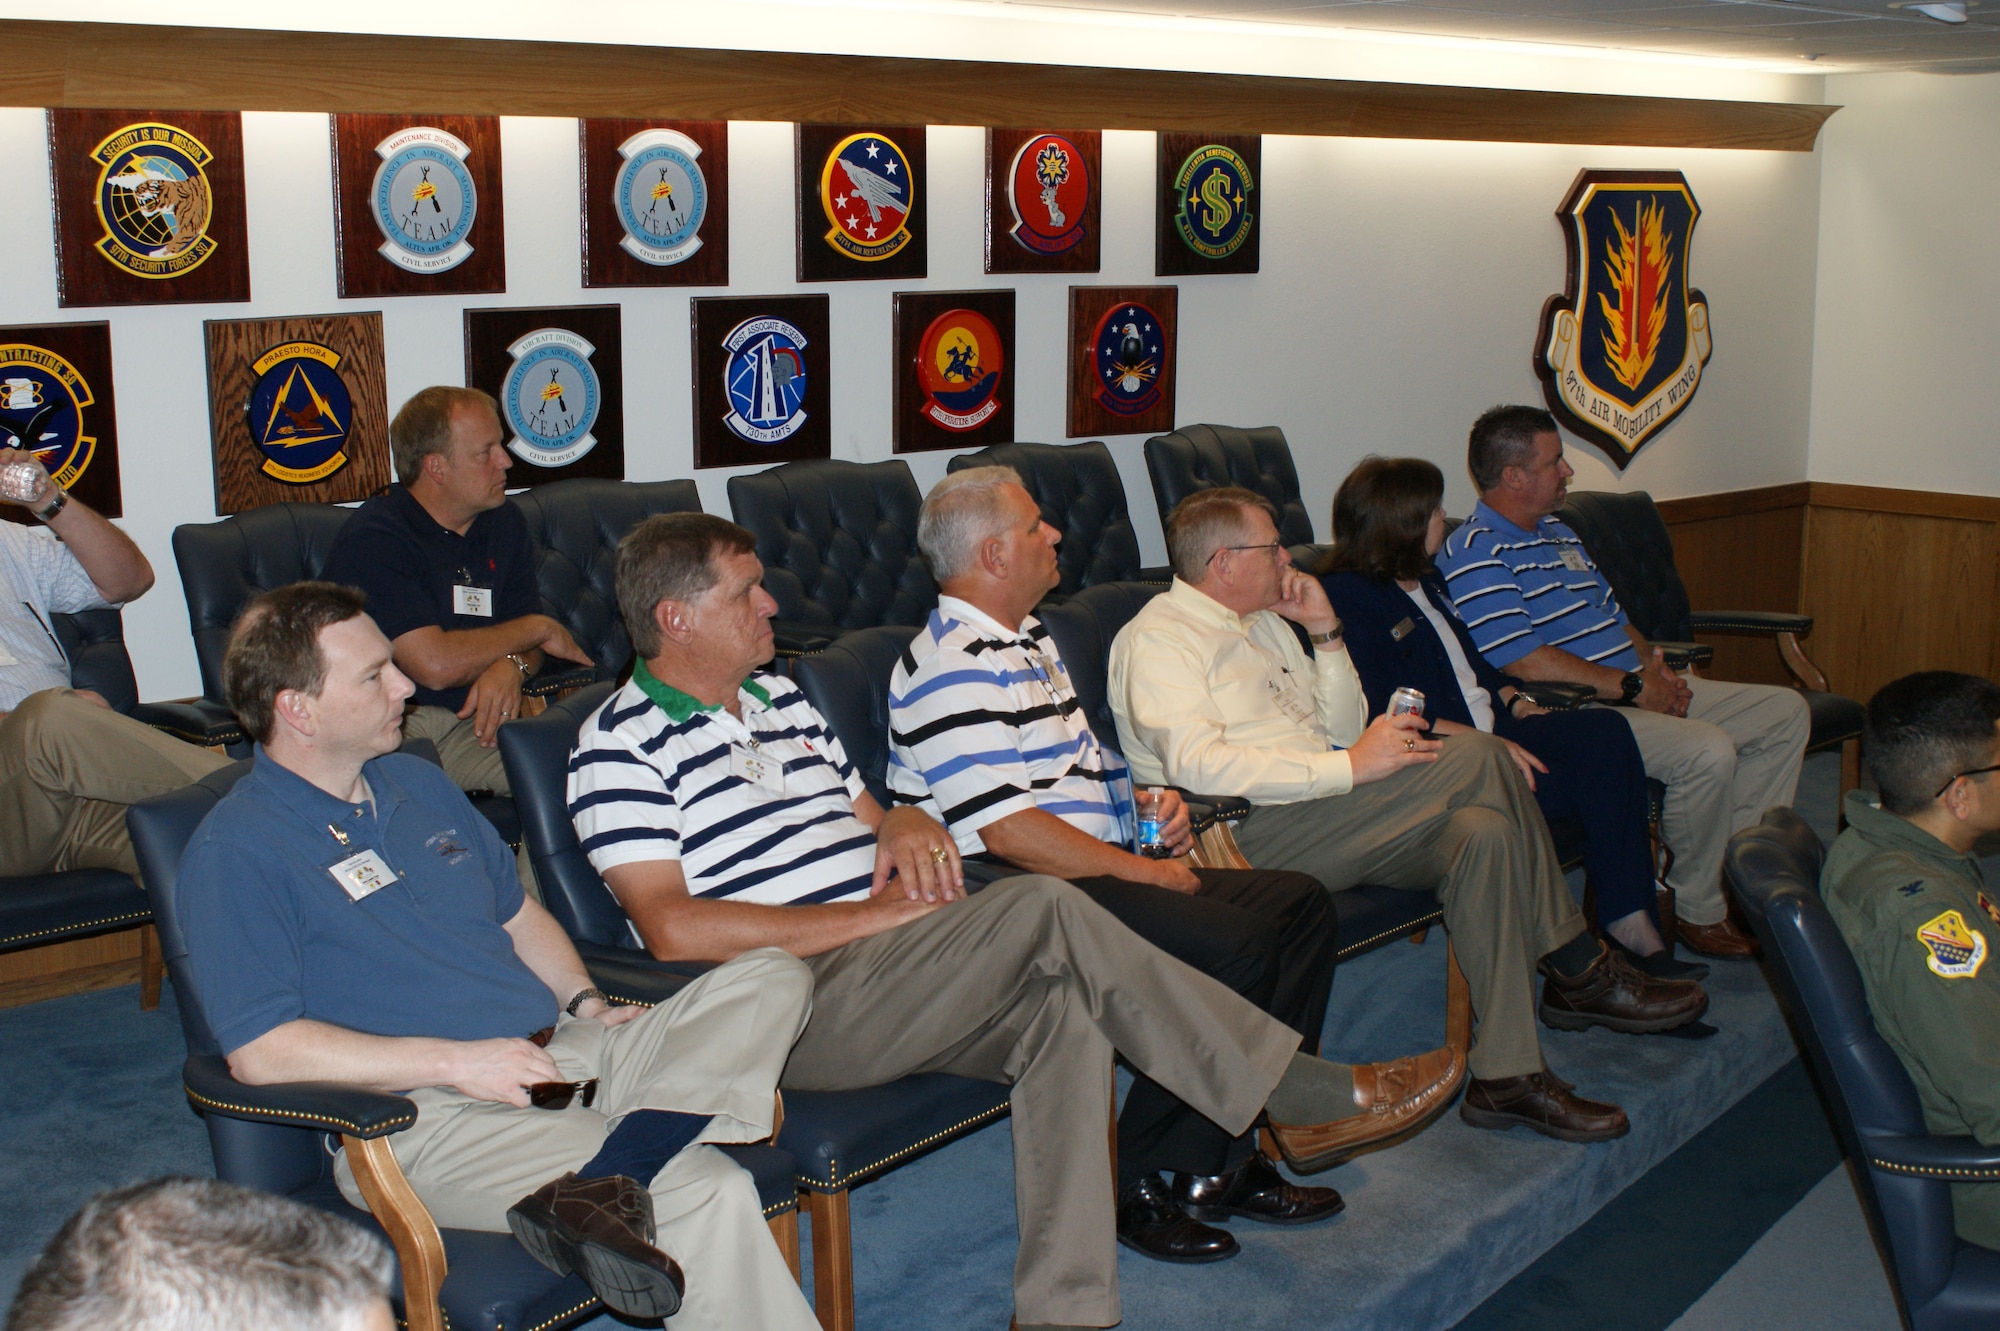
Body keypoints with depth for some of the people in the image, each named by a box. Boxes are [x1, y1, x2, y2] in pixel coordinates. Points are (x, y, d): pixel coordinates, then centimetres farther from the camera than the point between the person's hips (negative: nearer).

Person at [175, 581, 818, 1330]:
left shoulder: (417, 783, 20)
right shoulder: (233, 853, -5)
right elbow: (260, 1050, -14)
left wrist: (584, 1004, 9)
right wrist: (452, 1060, -18)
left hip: (560, 1054, 9)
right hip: (429, 1121, -8)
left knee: (773, 979, -15)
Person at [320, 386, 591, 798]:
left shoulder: (504, 524, 13)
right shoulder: (373, 539, -13)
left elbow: (522, 639, 15)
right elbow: (435, 665, -21)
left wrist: (511, 665, -12)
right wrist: (538, 629, -6)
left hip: (472, 719, 6)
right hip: (389, 729, -6)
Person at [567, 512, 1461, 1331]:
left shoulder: (776, 696, 21)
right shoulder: (621, 744, -4)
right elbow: (675, 930, -15)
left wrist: (904, 826, 0)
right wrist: (869, 916, -16)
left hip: (889, 972, 8)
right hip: (790, 1002, -8)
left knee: (1061, 1007, -23)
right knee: (1044, 910, -25)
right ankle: (1303, 1096, -14)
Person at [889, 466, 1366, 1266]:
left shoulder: (1026, 639, 20)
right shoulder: (955, 667, -14)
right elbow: (1008, 831, -21)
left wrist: (1149, 805, 10)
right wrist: (1146, 872, -15)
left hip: (1100, 864, 11)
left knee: (1300, 905, 1)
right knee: (1232, 944, -27)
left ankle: (1231, 1156, 0)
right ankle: (1136, 1186, -14)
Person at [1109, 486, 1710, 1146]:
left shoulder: (1265, 623, 23)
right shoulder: (1155, 640, -5)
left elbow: (1345, 730, 23)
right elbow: (1198, 765, -21)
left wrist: (1326, 633, 8)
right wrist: (1350, 768, -21)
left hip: (1329, 821, 9)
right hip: (1252, 838, -9)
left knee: (1483, 833, -18)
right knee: (1478, 756, -19)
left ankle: (1506, 1075, -15)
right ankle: (1580, 970, -7)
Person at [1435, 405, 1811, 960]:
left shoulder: (1558, 532, 20)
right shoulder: (1474, 555, -13)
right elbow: (1525, 662, -22)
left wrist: (1654, 666, 3)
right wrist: (1632, 686, -18)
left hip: (1640, 693, 10)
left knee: (1787, 712, 6)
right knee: (1709, 751, -31)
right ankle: (1699, 912, -10)